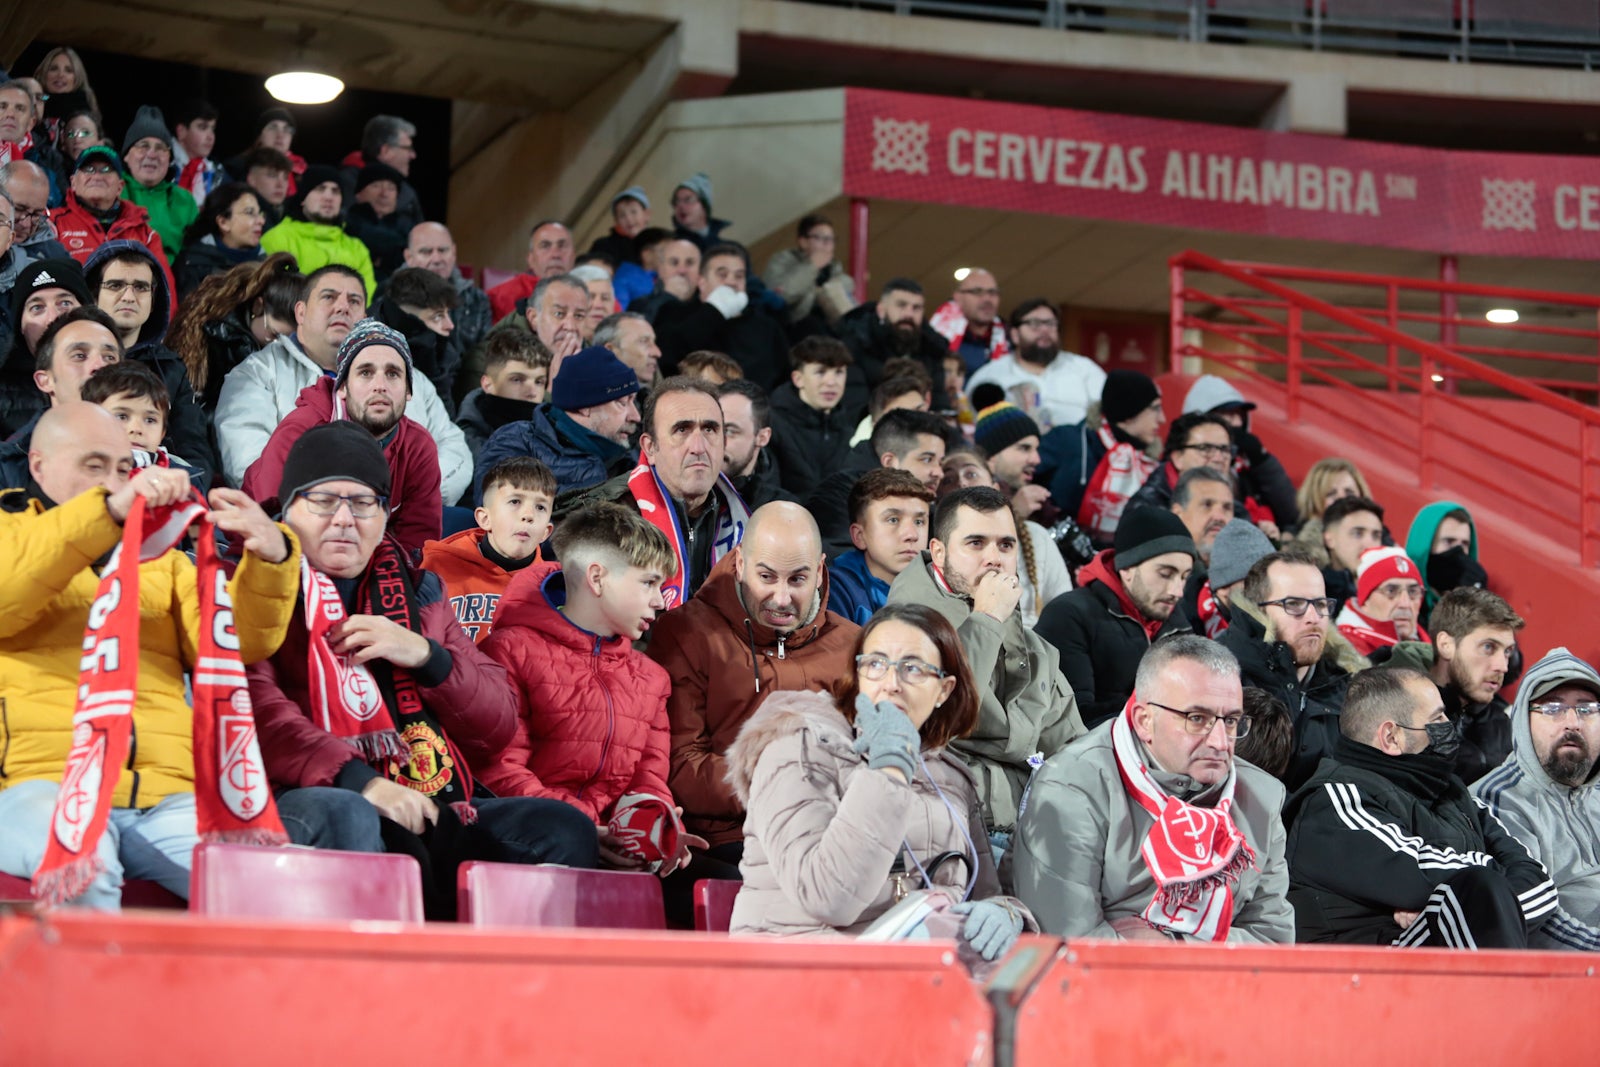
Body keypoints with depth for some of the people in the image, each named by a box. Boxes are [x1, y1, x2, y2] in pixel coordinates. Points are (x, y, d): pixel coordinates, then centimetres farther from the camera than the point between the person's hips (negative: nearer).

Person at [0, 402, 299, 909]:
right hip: (42, 780, -3)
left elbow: (231, 643, 12)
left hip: (165, 795, 4)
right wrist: (107, 511, -21)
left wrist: (271, 560, -8)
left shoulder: (157, 554, 27)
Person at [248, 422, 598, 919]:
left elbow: (500, 724, 18)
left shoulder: (416, 589, 23)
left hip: (431, 812, 5)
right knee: (342, 816, -38)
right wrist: (358, 780, -26)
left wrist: (425, 655, -1)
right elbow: (257, 708, -12)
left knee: (564, 829, -15)